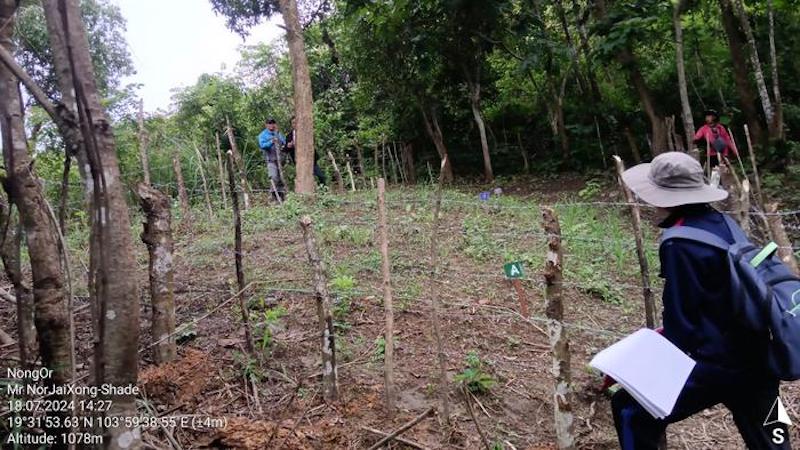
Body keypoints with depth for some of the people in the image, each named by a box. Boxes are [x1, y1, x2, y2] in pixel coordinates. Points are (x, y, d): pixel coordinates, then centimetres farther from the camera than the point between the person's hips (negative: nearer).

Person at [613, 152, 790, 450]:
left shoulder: (681, 244, -20)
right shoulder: (721, 223, 6)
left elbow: (681, 318, -15)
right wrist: (667, 336, 20)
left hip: (716, 363, -9)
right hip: (756, 359, 9)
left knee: (630, 411, 1)